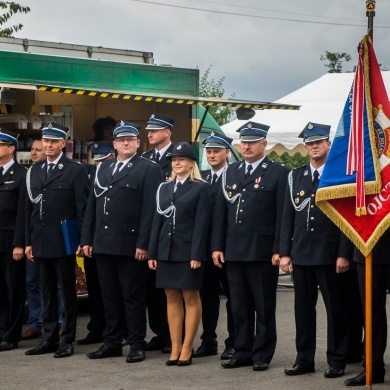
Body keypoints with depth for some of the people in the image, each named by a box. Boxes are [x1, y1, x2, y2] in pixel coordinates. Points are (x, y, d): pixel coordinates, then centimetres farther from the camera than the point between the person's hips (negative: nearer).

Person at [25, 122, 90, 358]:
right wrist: (29, 241, 9)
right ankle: (49, 339, 17)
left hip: (63, 242, -5)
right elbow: (30, 208, 12)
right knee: (48, 293, 11)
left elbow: (83, 208, -6)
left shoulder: (76, 170, -4)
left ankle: (67, 340, 9)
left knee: (68, 292, 3)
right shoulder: (34, 171, 12)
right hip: (40, 242, 5)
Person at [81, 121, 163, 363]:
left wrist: (143, 243, -16)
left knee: (133, 296, 0)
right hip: (103, 243, 6)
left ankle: (137, 345, 6)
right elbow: (92, 205, 16)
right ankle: (112, 342, 19)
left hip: (130, 245, -6)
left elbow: (150, 209, -10)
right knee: (109, 296, 11)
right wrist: (87, 239, 9)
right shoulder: (103, 169, 16)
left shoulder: (149, 169, -3)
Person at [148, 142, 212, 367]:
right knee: (172, 299, 7)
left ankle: (187, 349, 5)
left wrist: (197, 255, -15)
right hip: (166, 251, 5)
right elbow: (158, 221, 13)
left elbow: (201, 223, -8)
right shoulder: (164, 188, 13)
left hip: (188, 251, -5)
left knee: (191, 299, 1)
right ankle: (175, 348, 11)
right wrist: (153, 253, 7)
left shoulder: (201, 188, -2)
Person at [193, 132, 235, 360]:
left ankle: (233, 343, 9)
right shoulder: (201, 179, 12)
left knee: (232, 295, 4)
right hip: (204, 245, 5)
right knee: (208, 294, 11)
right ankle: (209, 341, 18)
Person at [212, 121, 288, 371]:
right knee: (239, 306, 10)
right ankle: (242, 352, 18)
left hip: (263, 252, -5)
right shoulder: (231, 172, 13)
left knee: (264, 307, 3)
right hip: (234, 251, 5)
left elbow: (282, 214, -6)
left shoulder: (278, 173, -2)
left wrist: (279, 250, -12)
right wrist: (217, 246, 5)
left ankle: (262, 355, 11)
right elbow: (221, 210, 12)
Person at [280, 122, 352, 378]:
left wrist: (344, 254, -12)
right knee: (303, 308, 8)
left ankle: (337, 360, 10)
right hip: (301, 254, 4)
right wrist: (285, 252, 5)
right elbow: (288, 216, 11)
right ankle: (304, 359, 15)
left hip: (330, 254, -4)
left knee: (335, 308, 2)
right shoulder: (296, 176, 11)